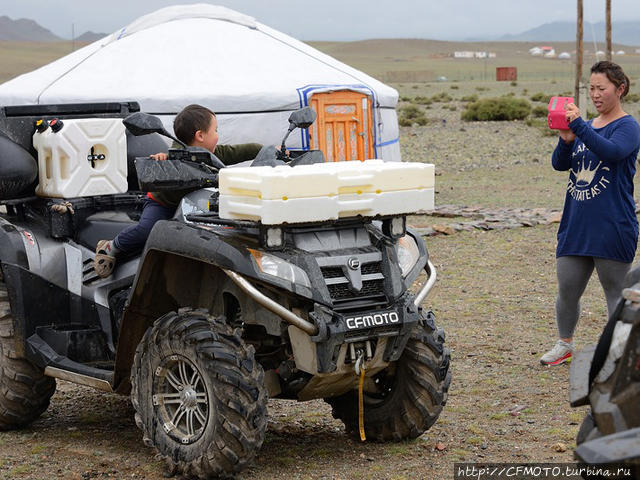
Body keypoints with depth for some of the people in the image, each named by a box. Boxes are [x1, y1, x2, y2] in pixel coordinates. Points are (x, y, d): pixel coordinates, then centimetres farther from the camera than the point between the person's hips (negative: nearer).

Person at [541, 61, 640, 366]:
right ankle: (565, 345, 29)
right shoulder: (585, 127, 13)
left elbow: (612, 151, -25)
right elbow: (560, 164, 5)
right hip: (576, 225, 6)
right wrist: (566, 140, -15)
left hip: (613, 228, -6)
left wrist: (578, 126, -32)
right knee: (567, 290, 11)